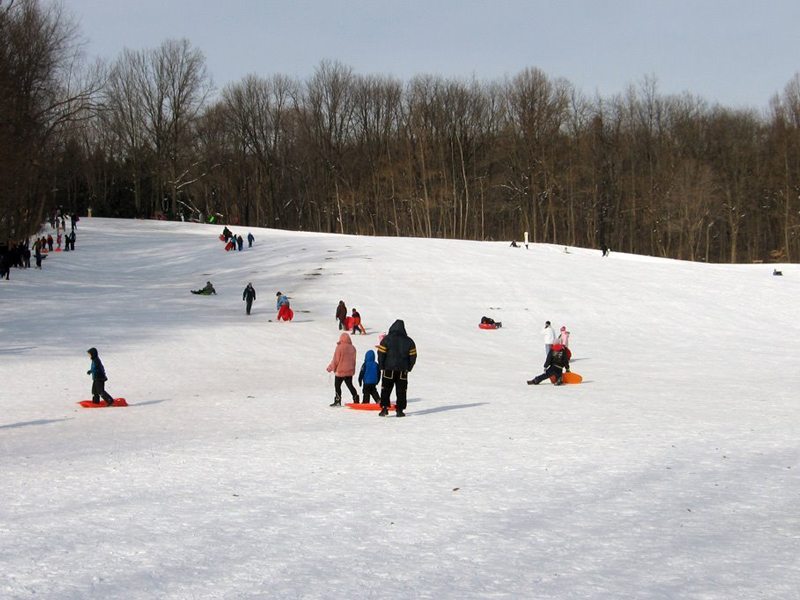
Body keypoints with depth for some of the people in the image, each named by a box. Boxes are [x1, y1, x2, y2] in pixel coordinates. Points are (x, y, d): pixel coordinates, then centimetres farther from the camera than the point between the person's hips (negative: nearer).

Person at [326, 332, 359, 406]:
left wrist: (331, 368, 1)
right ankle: (356, 399, 8)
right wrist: (353, 370, 22)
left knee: (337, 385, 5)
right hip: (350, 371, 6)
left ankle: (338, 401, 2)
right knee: (350, 385, 13)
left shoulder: (339, 347, -15)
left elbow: (335, 360, -12)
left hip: (340, 371, -6)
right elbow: (354, 359, 12)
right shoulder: (352, 348, 3)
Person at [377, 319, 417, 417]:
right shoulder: (409, 341, 1)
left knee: (386, 390, 7)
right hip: (402, 371, 1)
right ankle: (400, 410, 4)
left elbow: (381, 354, -6)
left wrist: (382, 367, 5)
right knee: (401, 391, 8)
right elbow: (413, 356, 4)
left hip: (389, 370, -1)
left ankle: (384, 408, -2)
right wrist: (408, 368, 14)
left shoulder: (386, 339, -6)